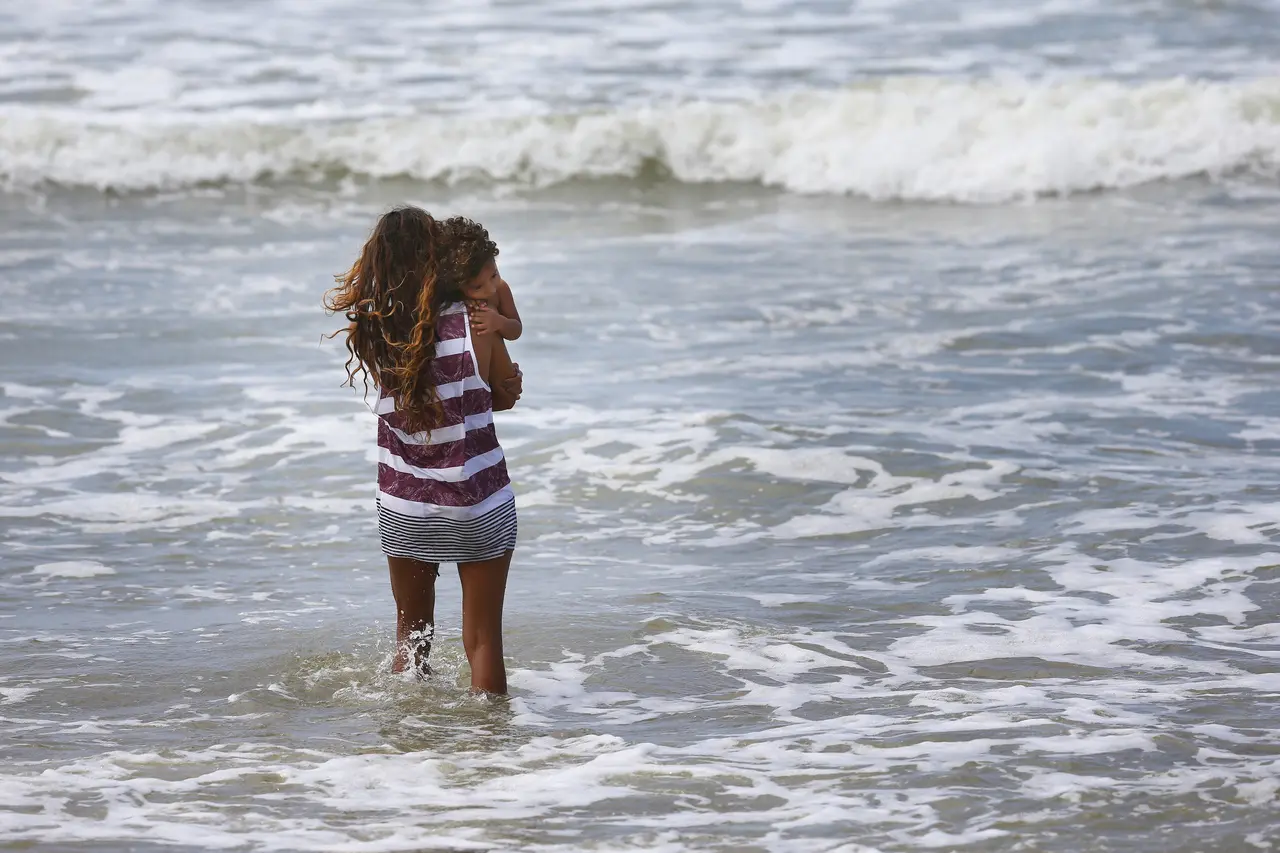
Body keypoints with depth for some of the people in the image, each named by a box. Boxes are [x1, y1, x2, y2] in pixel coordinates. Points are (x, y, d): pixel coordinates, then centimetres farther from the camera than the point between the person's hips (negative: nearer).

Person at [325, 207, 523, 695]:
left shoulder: (376, 329, -5)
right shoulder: (476, 327, -16)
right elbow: (507, 396, -3)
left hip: (403, 507, 4)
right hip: (478, 507, -4)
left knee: (411, 636, 19)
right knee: (483, 639, 7)